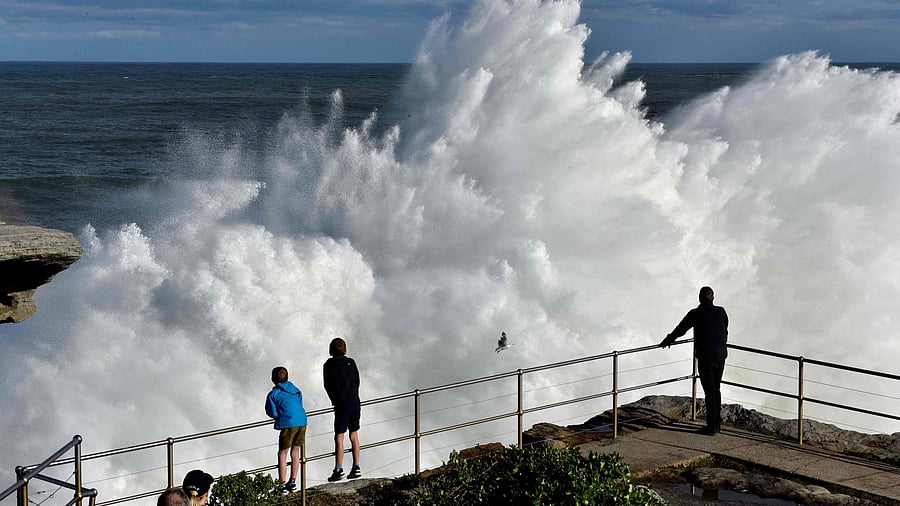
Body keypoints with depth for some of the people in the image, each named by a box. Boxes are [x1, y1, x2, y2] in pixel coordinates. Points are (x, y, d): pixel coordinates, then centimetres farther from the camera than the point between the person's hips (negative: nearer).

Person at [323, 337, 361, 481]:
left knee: (339, 437, -2)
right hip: (355, 402, 4)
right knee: (354, 434, 12)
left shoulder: (329, 364, -3)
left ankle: (339, 469, -5)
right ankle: (356, 467, 12)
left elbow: (328, 386, 2)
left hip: (342, 404, -4)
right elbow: (357, 381, 8)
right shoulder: (351, 362, 5)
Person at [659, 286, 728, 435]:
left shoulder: (695, 314, -10)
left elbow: (680, 329, -2)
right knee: (716, 389, 17)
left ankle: (712, 427, 3)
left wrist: (666, 342, 14)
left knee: (709, 391, 1)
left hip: (705, 357, -4)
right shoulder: (721, 311, 2)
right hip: (720, 356, 4)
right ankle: (717, 423, 22)